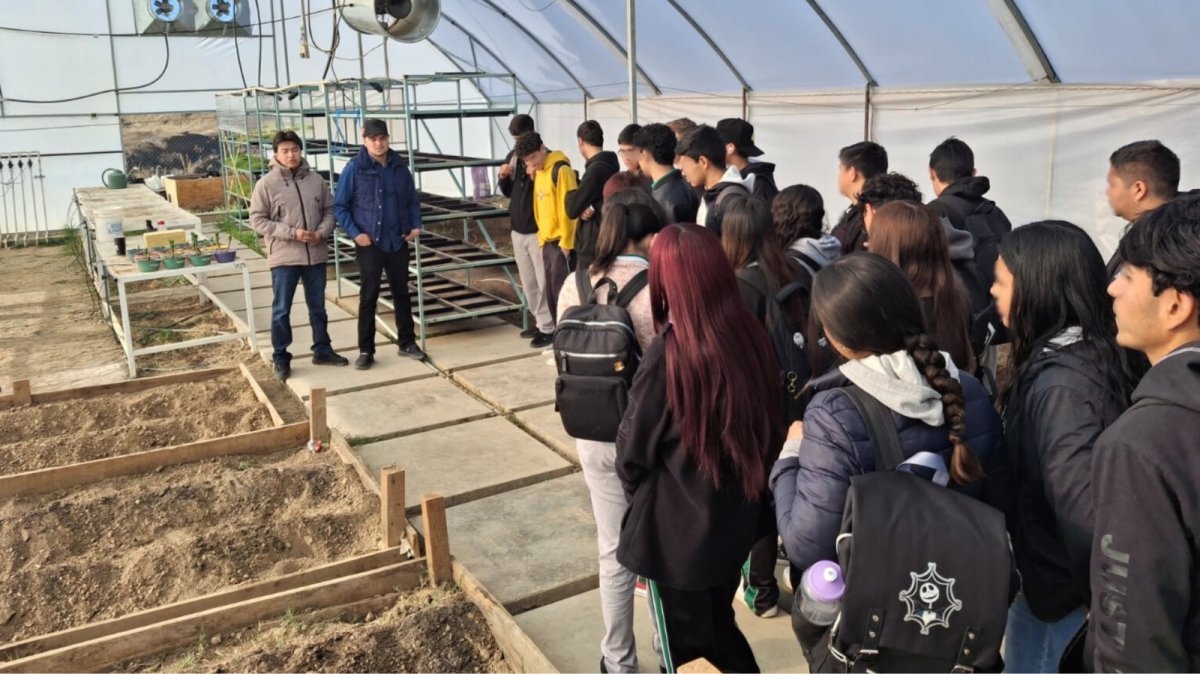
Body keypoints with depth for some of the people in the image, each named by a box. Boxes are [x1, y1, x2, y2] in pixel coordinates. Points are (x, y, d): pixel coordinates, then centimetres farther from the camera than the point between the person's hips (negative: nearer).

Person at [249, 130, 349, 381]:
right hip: (284, 257, -3)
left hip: (316, 255, 3)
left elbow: (330, 210, 9)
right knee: (281, 310, 3)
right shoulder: (266, 184, -7)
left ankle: (322, 350, 29)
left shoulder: (316, 180, 3)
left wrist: (322, 232, -11)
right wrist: (292, 233, -17)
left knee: (318, 307, 15)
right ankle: (280, 358, 14)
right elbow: (257, 220, -8)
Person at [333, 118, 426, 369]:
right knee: (369, 296, 2)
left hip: (398, 241, 4)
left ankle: (407, 342, 25)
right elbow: (339, 205, -5)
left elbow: (412, 199, 13)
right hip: (369, 243, -3)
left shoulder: (399, 167, 3)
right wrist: (355, 233, -14)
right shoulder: (354, 169, -8)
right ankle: (366, 350, 10)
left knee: (401, 292, 13)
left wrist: (416, 225, -1)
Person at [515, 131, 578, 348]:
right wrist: (542, 237, 14)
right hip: (547, 240, 8)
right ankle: (557, 330, 23)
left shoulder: (561, 169, -14)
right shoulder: (538, 171, 13)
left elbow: (568, 207, -17)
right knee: (551, 288, 13)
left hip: (561, 241, -8)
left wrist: (566, 242, -17)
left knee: (560, 288, -6)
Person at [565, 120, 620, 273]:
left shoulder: (596, 169, -18)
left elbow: (572, 210, -18)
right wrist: (584, 209, -7)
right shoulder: (608, 165, 11)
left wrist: (572, 190, 1)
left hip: (593, 250, -9)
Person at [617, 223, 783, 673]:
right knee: (717, 626, 28)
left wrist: (642, 496, 8)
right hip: (736, 520, 5)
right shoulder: (753, 339, -8)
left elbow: (632, 451, -13)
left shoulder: (668, 354, -25)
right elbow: (769, 429, 3)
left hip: (677, 531, -5)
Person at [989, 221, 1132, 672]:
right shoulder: (1071, 357, 1)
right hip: (1046, 575, 8)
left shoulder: (1060, 384, -27)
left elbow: (1080, 506, -28)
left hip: (1057, 592, -8)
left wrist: (1096, 601, -16)